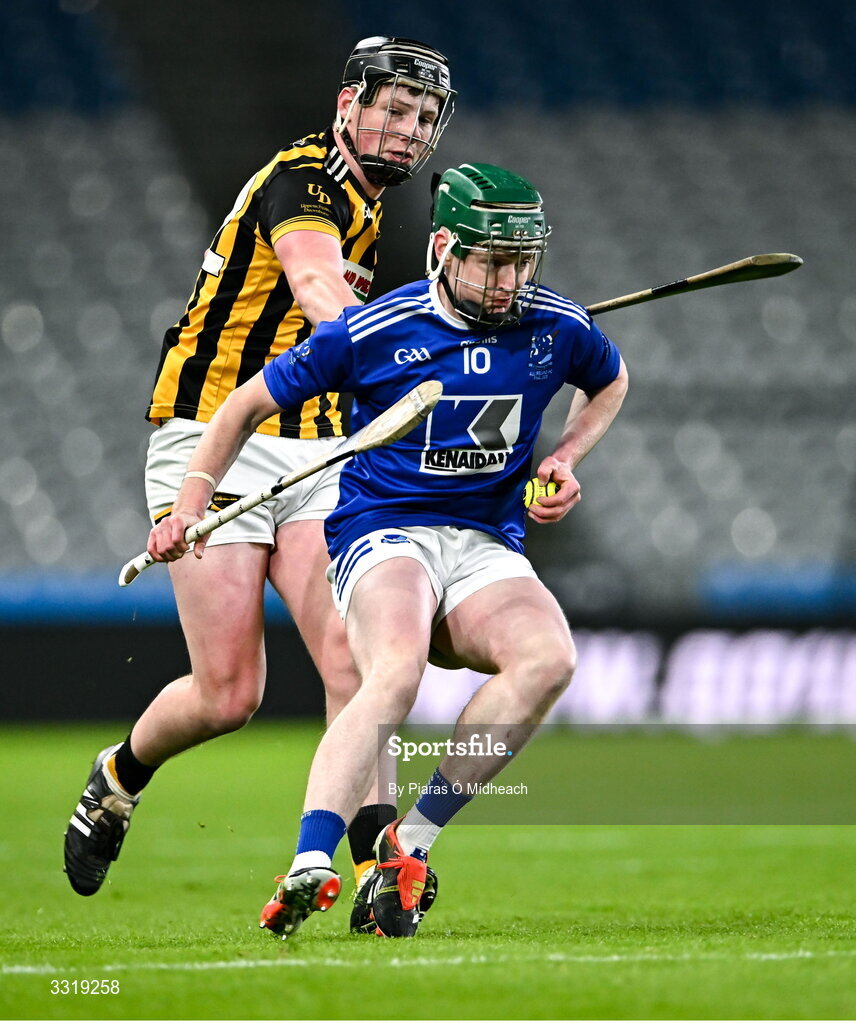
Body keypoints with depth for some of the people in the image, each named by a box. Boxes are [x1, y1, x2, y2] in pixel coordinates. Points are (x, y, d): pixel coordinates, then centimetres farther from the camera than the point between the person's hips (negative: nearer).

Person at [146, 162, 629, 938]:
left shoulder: (558, 328, 2)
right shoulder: (374, 332, -8)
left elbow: (611, 381, 27)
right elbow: (250, 404, 5)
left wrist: (566, 458, 9)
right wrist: (190, 505, -4)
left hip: (488, 546, 4)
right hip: (383, 532, -4)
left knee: (549, 660, -30)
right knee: (397, 671, -37)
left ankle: (411, 843, -23)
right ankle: (307, 871, -46)